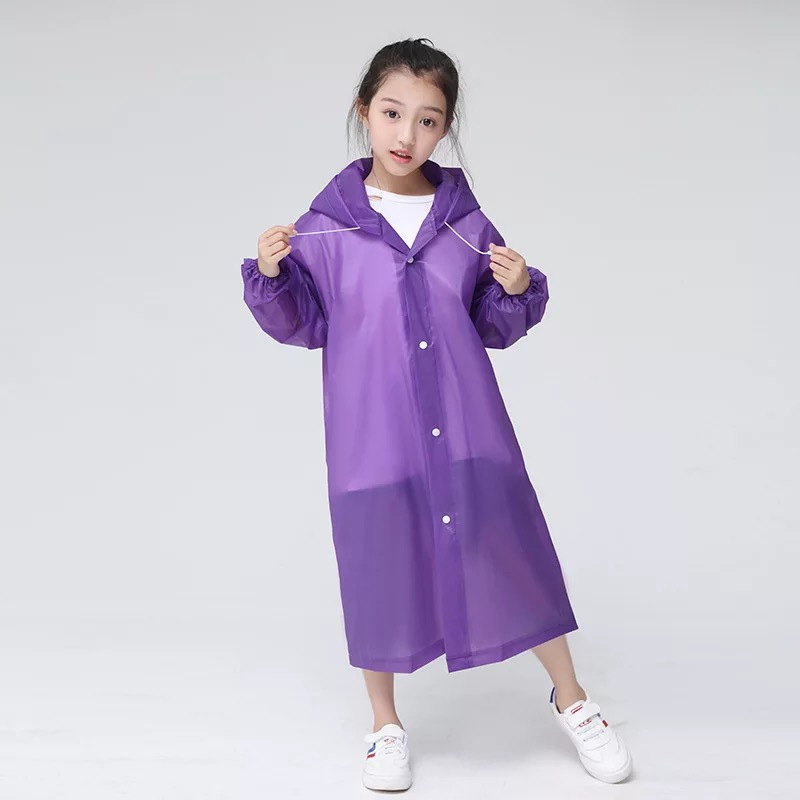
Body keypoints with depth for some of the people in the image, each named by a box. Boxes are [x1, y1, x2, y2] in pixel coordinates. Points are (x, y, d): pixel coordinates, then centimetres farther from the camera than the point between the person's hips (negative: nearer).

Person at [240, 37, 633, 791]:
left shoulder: (467, 222, 3)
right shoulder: (326, 225, -2)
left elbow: (495, 328, 10)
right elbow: (302, 325, 4)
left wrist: (518, 291, -9)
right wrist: (271, 274, -12)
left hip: (467, 430, 1)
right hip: (371, 437, -1)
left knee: (510, 548, 7)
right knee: (380, 565, 9)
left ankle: (571, 700, 30)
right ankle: (385, 725, 33)